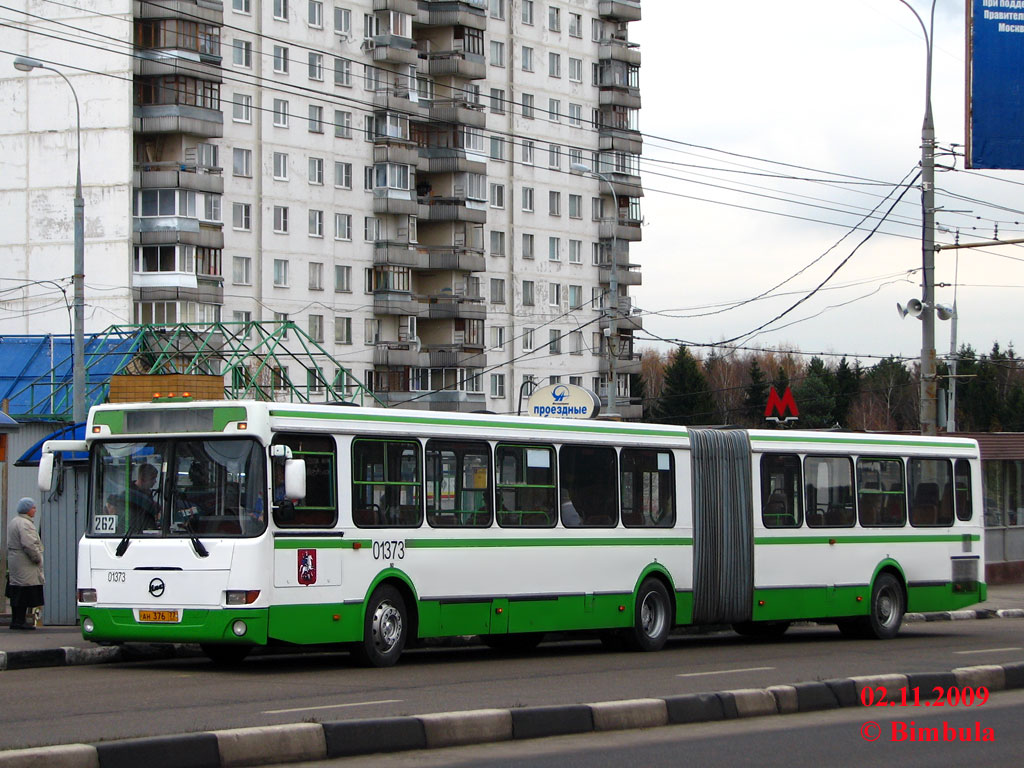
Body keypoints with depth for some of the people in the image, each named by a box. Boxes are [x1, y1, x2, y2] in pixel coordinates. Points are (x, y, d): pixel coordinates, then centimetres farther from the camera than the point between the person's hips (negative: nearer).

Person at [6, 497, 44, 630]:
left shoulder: (13, 522, 18)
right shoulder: (25, 524, -16)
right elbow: (29, 545, -25)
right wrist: (37, 558, -13)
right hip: (25, 567, -10)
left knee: (17, 595, 12)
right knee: (24, 594, -8)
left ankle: (16, 621, 16)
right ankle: (19, 621, -8)